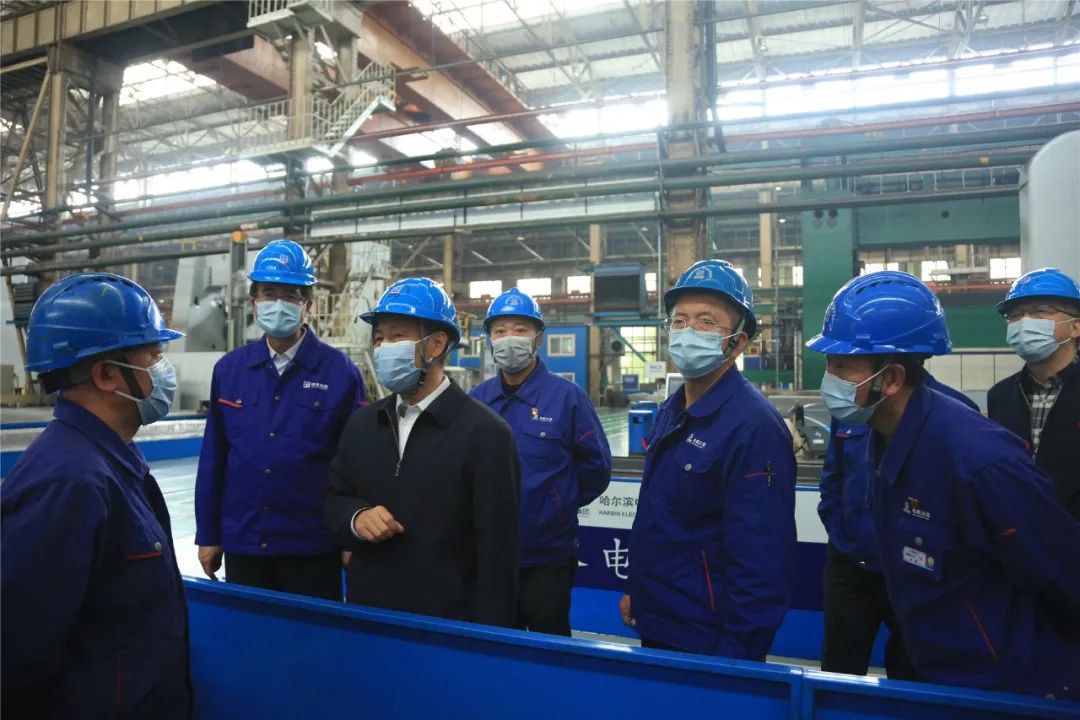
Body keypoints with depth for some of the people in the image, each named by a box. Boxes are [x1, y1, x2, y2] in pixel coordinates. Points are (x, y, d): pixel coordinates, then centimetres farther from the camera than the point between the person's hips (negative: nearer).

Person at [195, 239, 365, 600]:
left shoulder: (340, 371, -8)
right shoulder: (229, 369, 1)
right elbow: (213, 459, 6)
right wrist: (207, 535, 7)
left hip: (313, 549, -3)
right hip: (242, 546, 3)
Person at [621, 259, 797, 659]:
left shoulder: (754, 426, -23)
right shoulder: (671, 412, 4)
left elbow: (761, 568, -24)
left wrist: (734, 659, -20)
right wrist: (637, 591, 16)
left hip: (708, 644, -8)